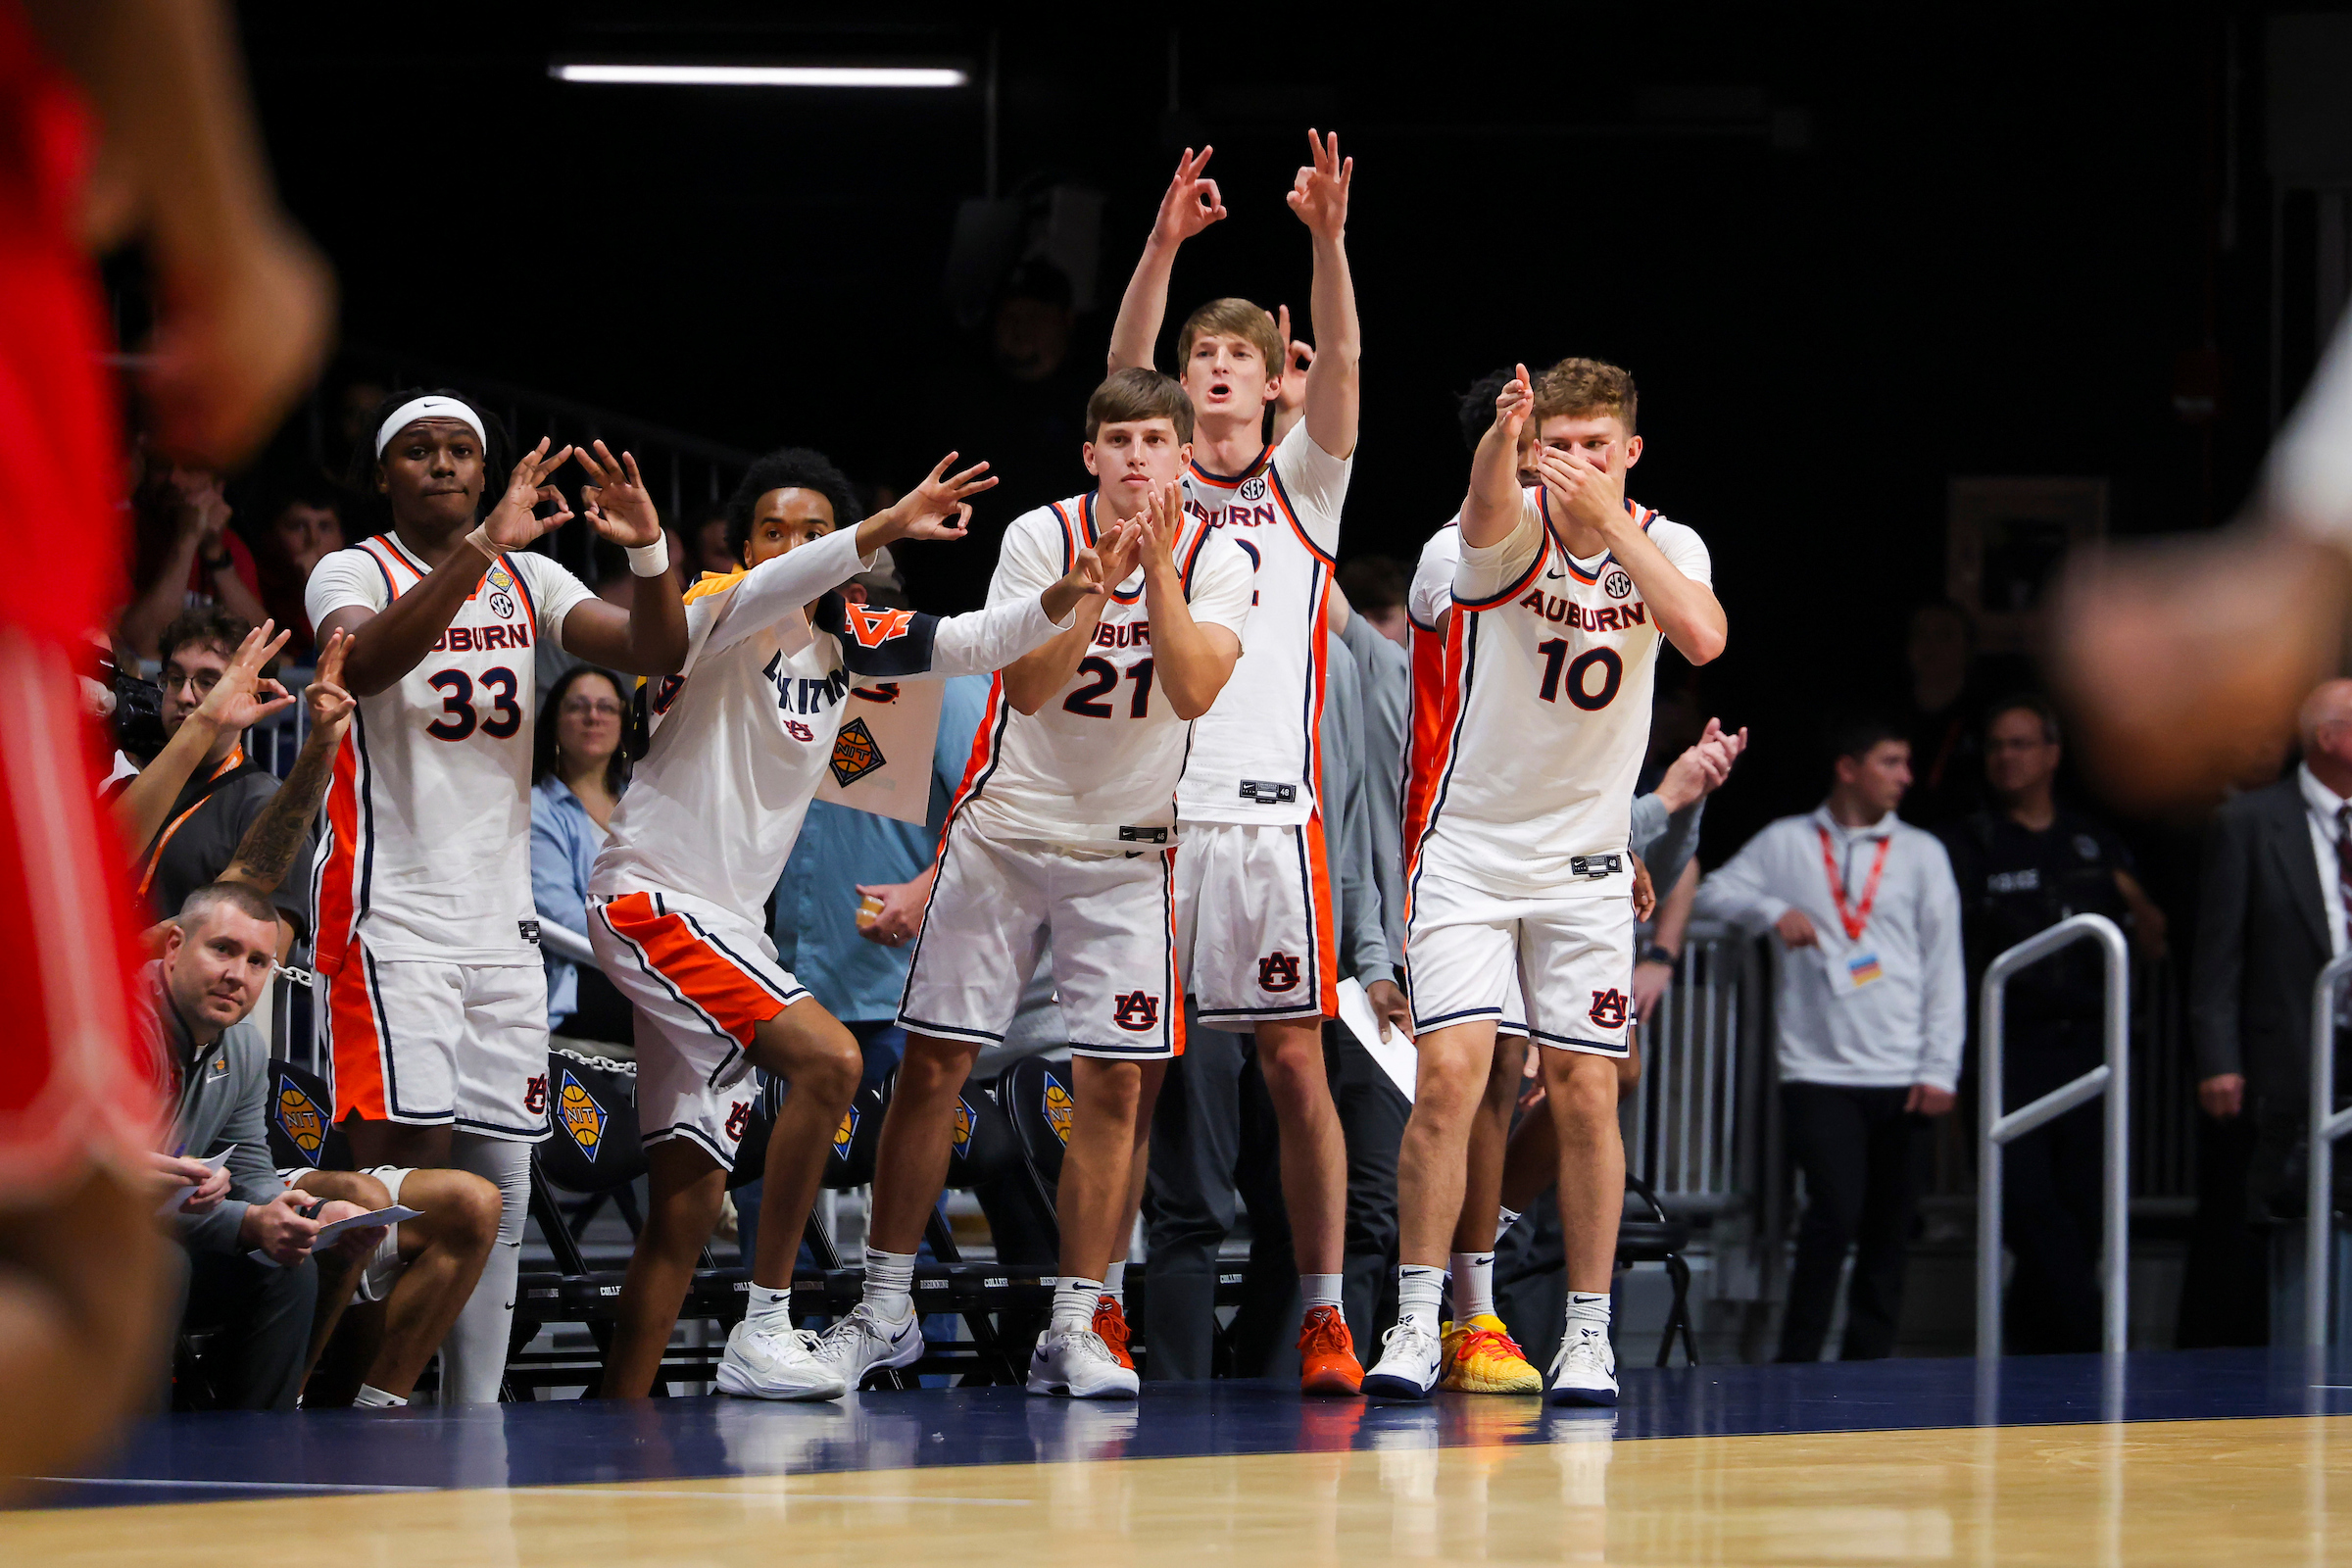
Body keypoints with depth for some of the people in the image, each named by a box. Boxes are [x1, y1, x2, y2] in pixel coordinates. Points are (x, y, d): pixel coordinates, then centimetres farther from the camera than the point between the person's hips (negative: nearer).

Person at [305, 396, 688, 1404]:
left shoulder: (528, 580, 13)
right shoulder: (355, 573, -3)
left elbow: (657, 655, 2)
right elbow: (364, 664, -27)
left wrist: (649, 551, -18)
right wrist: (482, 545, -37)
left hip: (501, 921, 6)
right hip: (391, 912, -6)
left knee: (499, 1175, 5)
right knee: (409, 1161, -18)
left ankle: (474, 1414, 9)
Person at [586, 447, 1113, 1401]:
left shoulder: (840, 636, 11)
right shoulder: (719, 614, -11)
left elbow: (969, 643, 7)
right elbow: (761, 593, -34)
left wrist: (1060, 600, -13)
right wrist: (886, 529, -47)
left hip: (727, 920, 9)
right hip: (654, 897, -9)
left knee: (688, 1197, 6)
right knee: (827, 1060, -26)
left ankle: (619, 1409, 9)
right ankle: (765, 1329, -23)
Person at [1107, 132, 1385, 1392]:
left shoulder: (1303, 483, 12)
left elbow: (1341, 365, -4)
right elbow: (1123, 366, -5)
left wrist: (1327, 239, -19)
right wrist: (1163, 245, -19)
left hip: (1272, 807, 0)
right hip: (1152, 802, 0)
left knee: (1295, 1061, -3)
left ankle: (1325, 1319, -2)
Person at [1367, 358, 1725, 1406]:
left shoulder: (1664, 546, -2)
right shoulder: (1512, 532, -10)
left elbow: (1703, 638, -23)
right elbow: (1490, 501, -36)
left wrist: (1612, 521, -30)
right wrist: (1504, 432, -59)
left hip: (1586, 865, 2)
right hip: (1470, 850, -2)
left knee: (1586, 1092, 0)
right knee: (1449, 1075, -13)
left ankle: (1588, 1337, 9)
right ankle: (1417, 1325, -5)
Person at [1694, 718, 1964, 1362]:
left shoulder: (1921, 853, 11)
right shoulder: (1787, 843, 9)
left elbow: (1944, 968, 9)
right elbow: (1713, 893, 13)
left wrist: (1940, 1068, 0)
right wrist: (1773, 910, -6)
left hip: (1901, 1078, 2)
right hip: (1818, 1071, -2)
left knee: (1887, 1231, 2)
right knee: (1835, 1212, -16)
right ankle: (1796, 1366, -9)